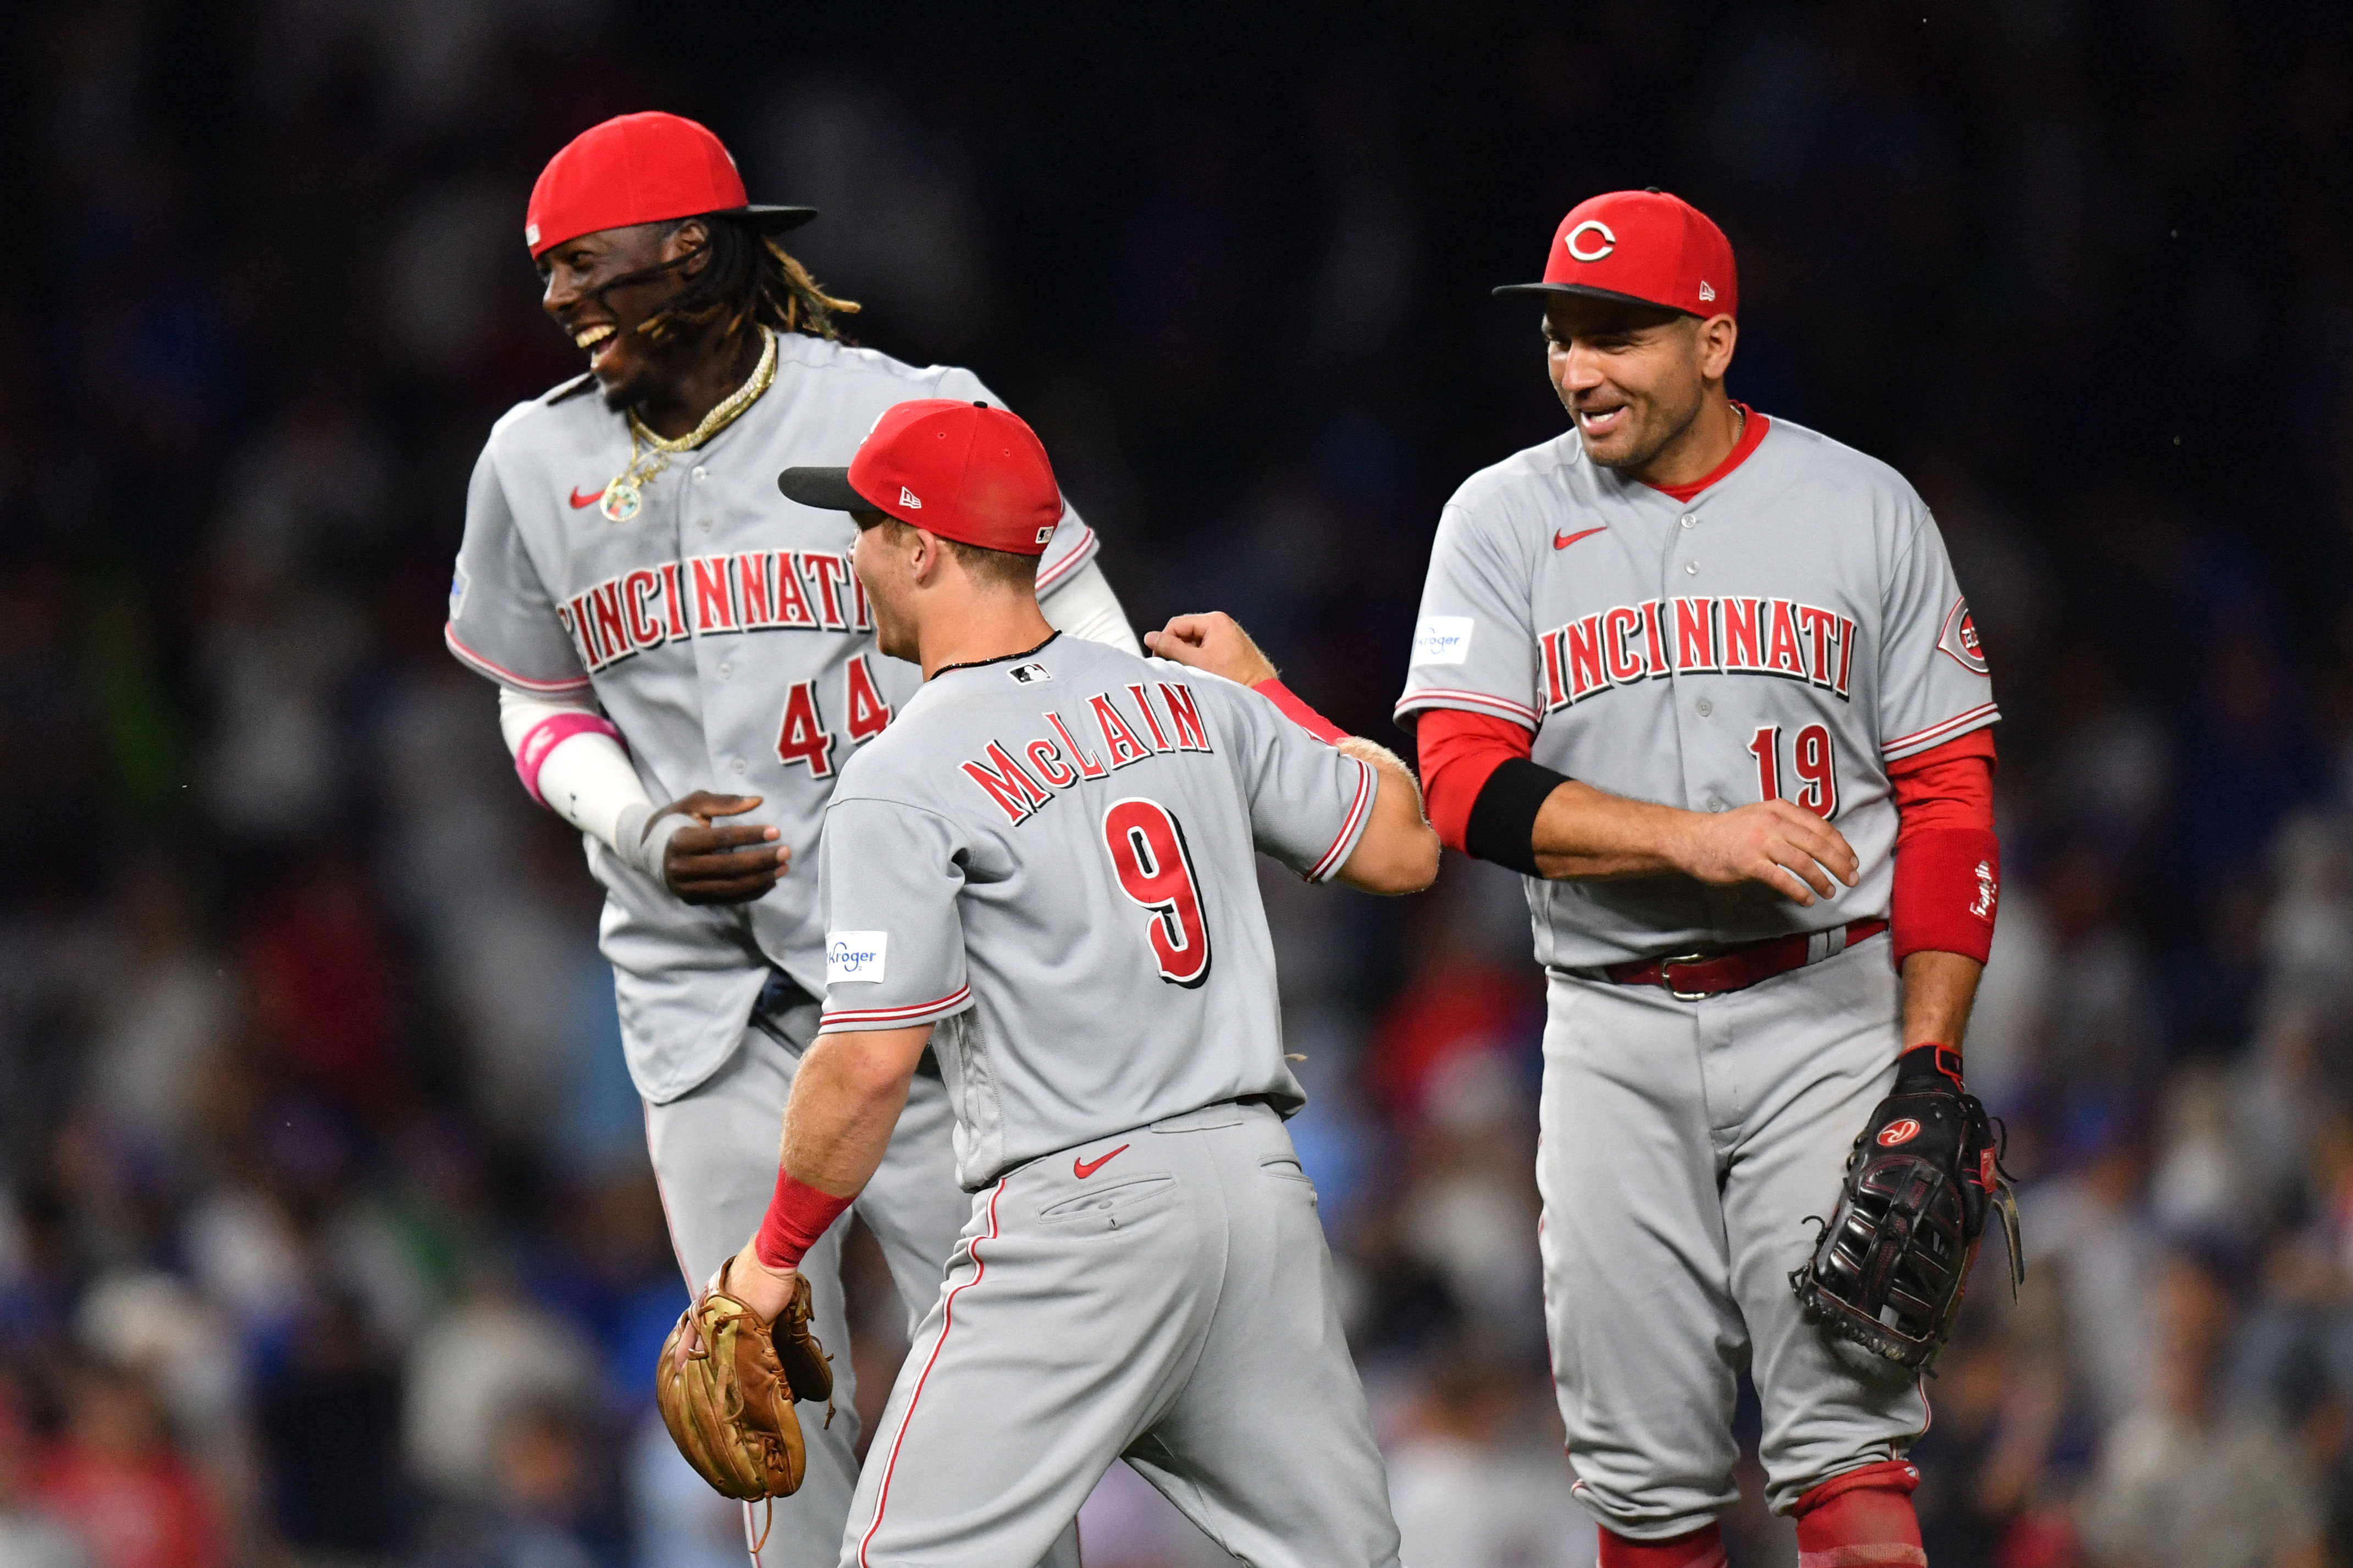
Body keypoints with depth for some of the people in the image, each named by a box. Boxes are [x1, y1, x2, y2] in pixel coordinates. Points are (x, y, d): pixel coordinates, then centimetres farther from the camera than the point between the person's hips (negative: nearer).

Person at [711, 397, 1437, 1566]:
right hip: (1261, 1186, 6)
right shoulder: (1191, 705, 10)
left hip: (1083, 1209, -6)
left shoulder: (901, 781, -8)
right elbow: (1401, 847, 16)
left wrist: (774, 1253, 1)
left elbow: (869, 1064, -12)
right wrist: (1268, 695, 31)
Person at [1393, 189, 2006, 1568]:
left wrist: (1930, 1066, -6)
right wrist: (1696, 840, -23)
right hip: (1615, 1028, 1)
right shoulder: (1506, 518, 4)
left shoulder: (1864, 511, 3)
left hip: (1829, 1010, -1)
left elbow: (1948, 798, 3)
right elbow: (1467, 785, -8)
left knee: (1848, 1434, -13)